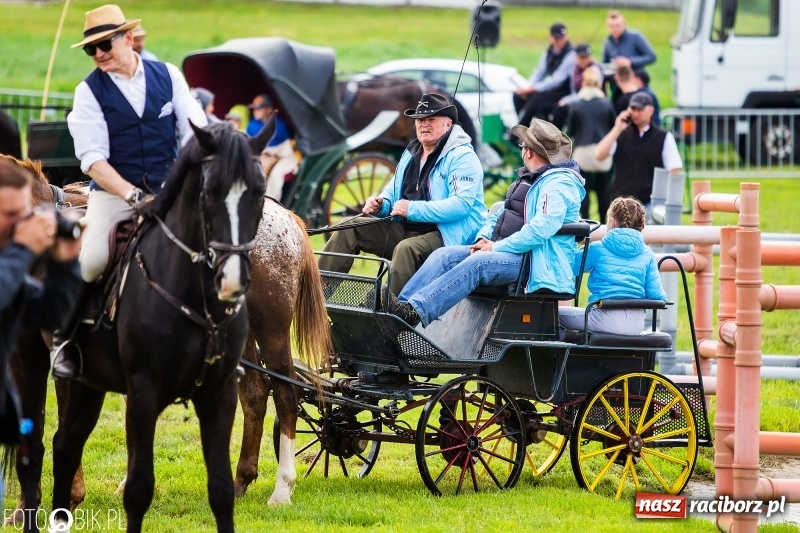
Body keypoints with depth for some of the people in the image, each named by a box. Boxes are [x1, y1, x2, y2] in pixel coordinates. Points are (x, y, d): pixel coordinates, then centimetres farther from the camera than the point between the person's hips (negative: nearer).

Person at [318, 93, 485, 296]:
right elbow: (392, 193, 26)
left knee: (406, 248, -38)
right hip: (407, 229, 9)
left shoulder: (462, 156, -10)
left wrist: (413, 209, -27)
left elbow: (462, 204, -23)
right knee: (350, 229, 0)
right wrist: (380, 204, 0)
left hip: (447, 236, -9)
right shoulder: (411, 154, 17)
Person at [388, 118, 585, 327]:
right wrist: (484, 238, 6)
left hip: (535, 262, -10)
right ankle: (404, 304, -25)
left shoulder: (559, 184, -10)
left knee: (477, 263, -34)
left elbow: (542, 228, -24)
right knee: (444, 255, -7)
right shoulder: (529, 179, 24)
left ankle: (416, 312, -46)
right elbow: (501, 214, 28)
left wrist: (497, 247, -20)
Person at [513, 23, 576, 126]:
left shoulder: (571, 55, -16)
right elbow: (539, 72, 8)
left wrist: (534, 88, -28)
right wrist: (528, 88, -12)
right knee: (518, 95, -11)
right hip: (551, 88, 8)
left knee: (536, 98, -31)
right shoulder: (549, 53, 7)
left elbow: (557, 80, -23)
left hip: (564, 92, -8)